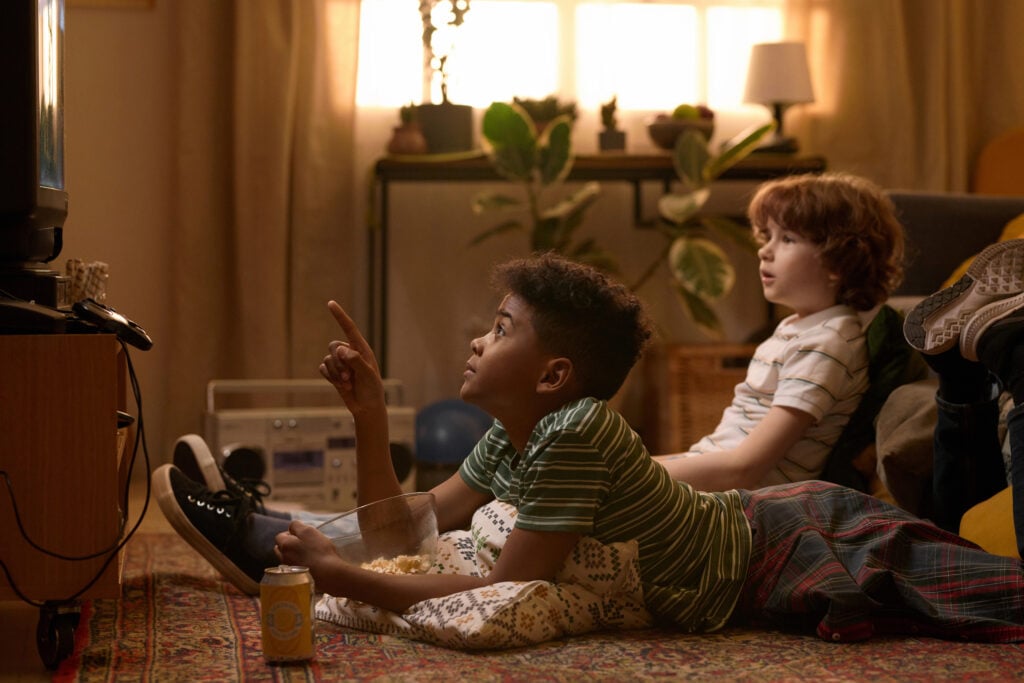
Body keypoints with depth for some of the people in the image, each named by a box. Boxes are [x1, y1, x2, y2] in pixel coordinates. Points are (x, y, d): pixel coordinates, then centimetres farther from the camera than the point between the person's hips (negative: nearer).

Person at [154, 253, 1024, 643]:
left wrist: (349, 578, -29)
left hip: (781, 551, -8)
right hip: (744, 524, 8)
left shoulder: (572, 433, -28)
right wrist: (370, 413, -6)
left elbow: (508, 592, -29)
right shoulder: (508, 439, 0)